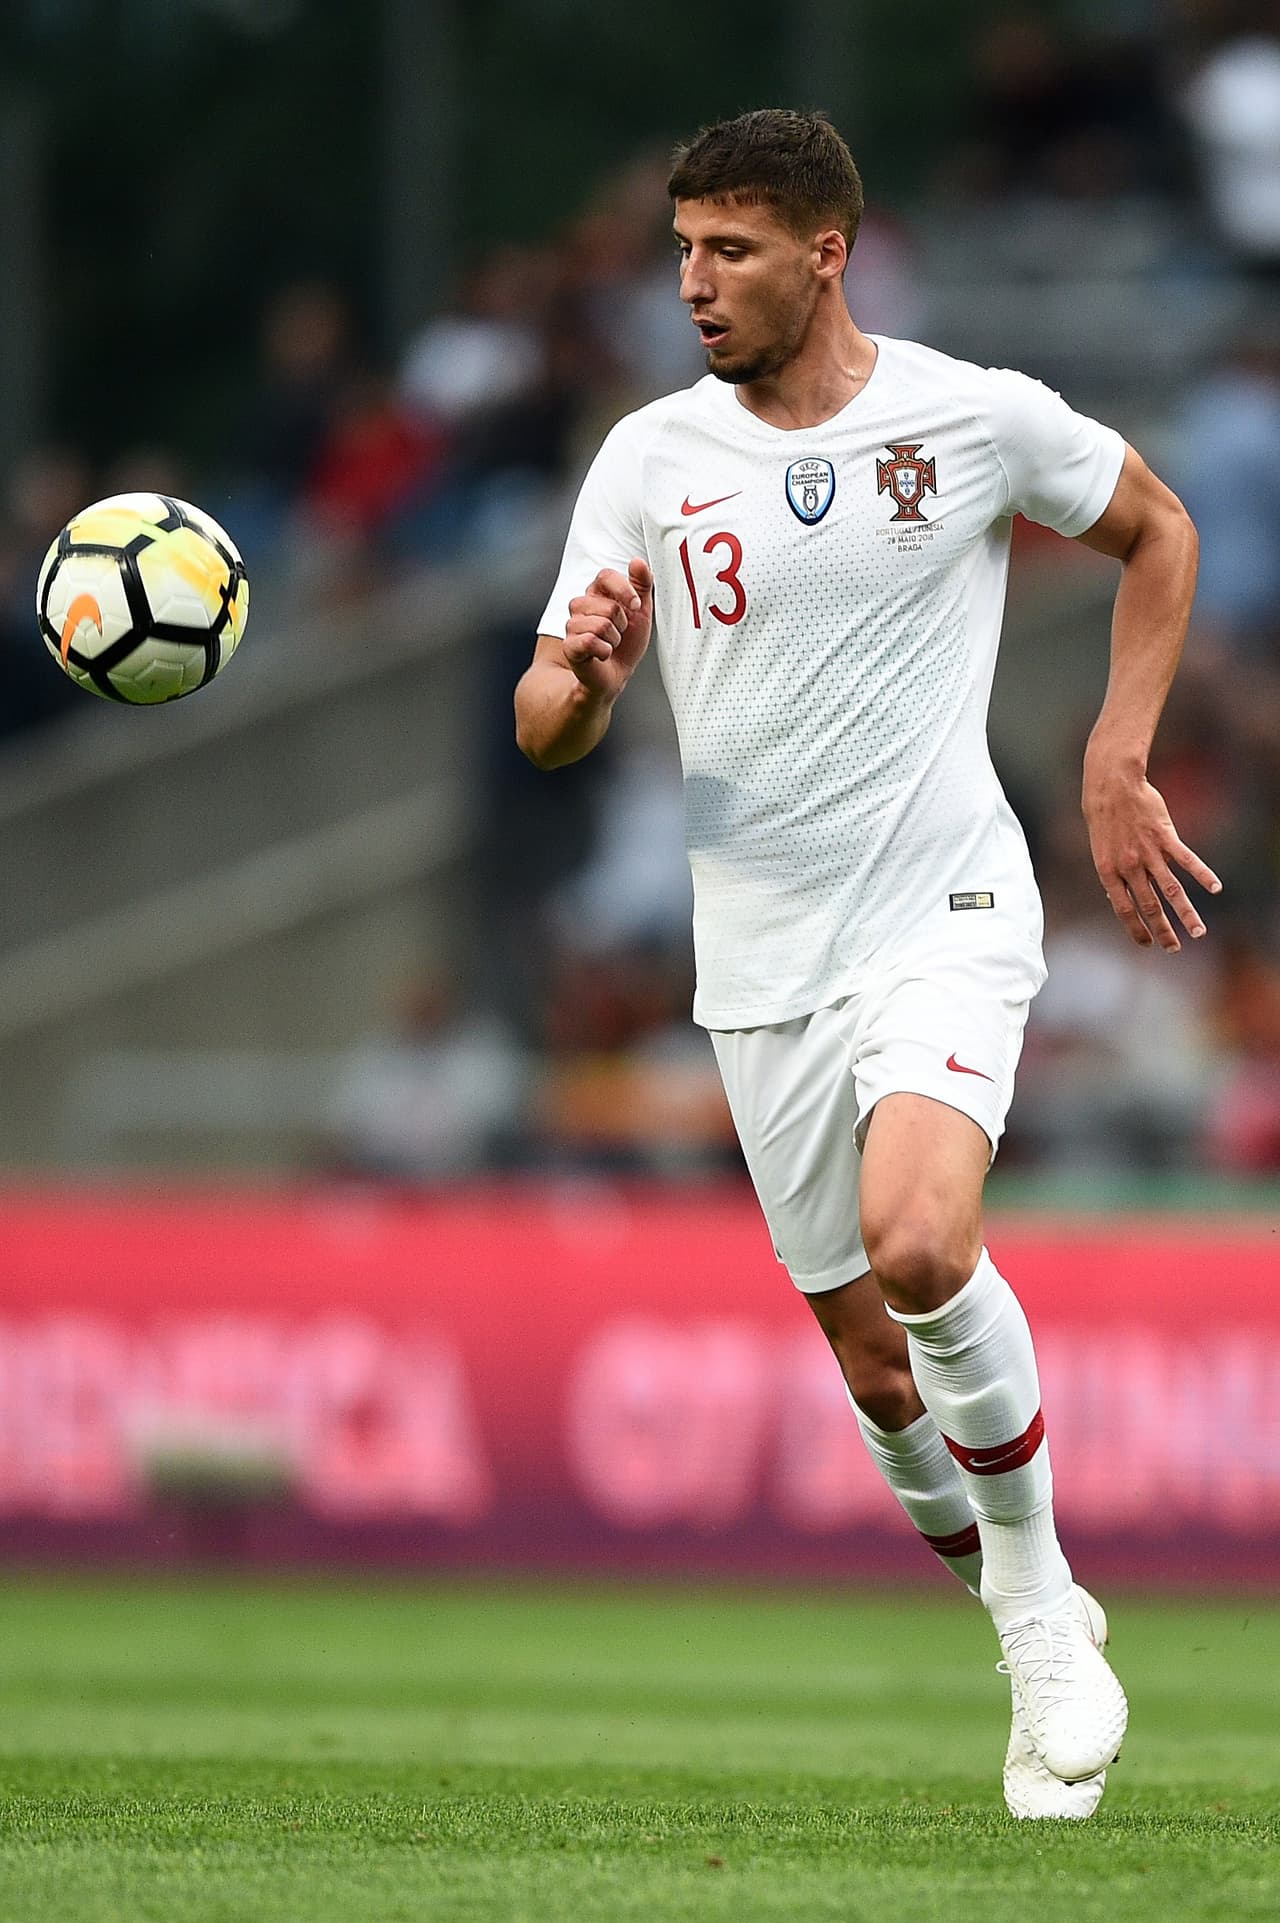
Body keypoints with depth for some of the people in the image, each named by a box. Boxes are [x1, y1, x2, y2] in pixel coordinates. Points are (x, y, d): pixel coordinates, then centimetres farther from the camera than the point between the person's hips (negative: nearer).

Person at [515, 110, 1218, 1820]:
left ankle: (1035, 1587, -7)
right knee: (874, 1364, 5)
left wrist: (1117, 767, 5)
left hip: (946, 912, -3)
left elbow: (1158, 530, 13)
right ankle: (1032, 1626, 28)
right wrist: (584, 677, -22)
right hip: (763, 963, 3)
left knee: (917, 1247, -28)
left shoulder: (976, 417, -5)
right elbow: (544, 733, 3)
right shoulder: (651, 457, 1)